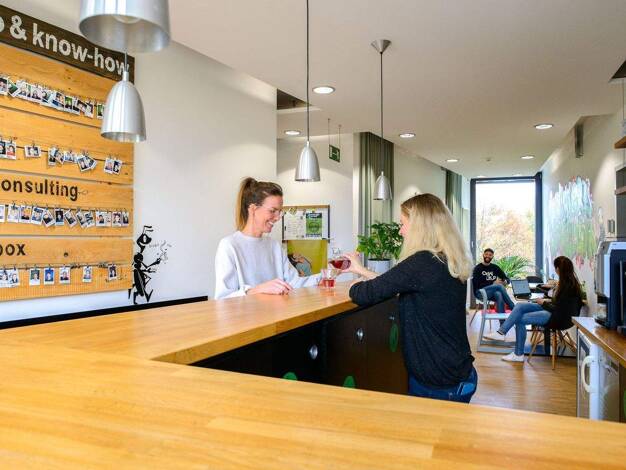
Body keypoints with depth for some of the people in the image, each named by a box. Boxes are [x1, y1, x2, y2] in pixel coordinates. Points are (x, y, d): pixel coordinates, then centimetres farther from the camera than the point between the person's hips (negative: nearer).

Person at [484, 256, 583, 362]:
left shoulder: (568, 286, -22)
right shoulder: (568, 281, 6)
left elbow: (558, 309, -21)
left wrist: (543, 303, -7)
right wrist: (549, 301, 7)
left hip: (559, 318, -10)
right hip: (557, 311, 10)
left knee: (520, 319, -11)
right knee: (520, 306, -2)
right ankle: (500, 332, -6)